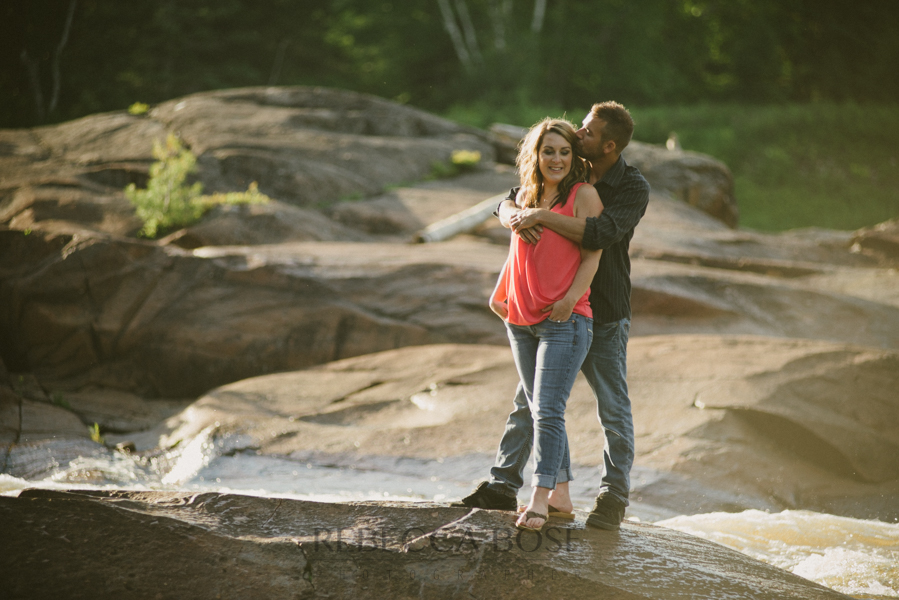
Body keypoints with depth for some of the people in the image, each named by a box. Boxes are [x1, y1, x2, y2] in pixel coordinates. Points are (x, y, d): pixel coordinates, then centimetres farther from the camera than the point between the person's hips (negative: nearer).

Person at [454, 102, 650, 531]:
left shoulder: (633, 188, -13)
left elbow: (599, 234, -31)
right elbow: (509, 202, 3)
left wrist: (543, 216, -28)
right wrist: (515, 217, -21)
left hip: (603, 317, -5)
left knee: (613, 409, 1)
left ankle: (613, 497, 12)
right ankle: (502, 486, 14)